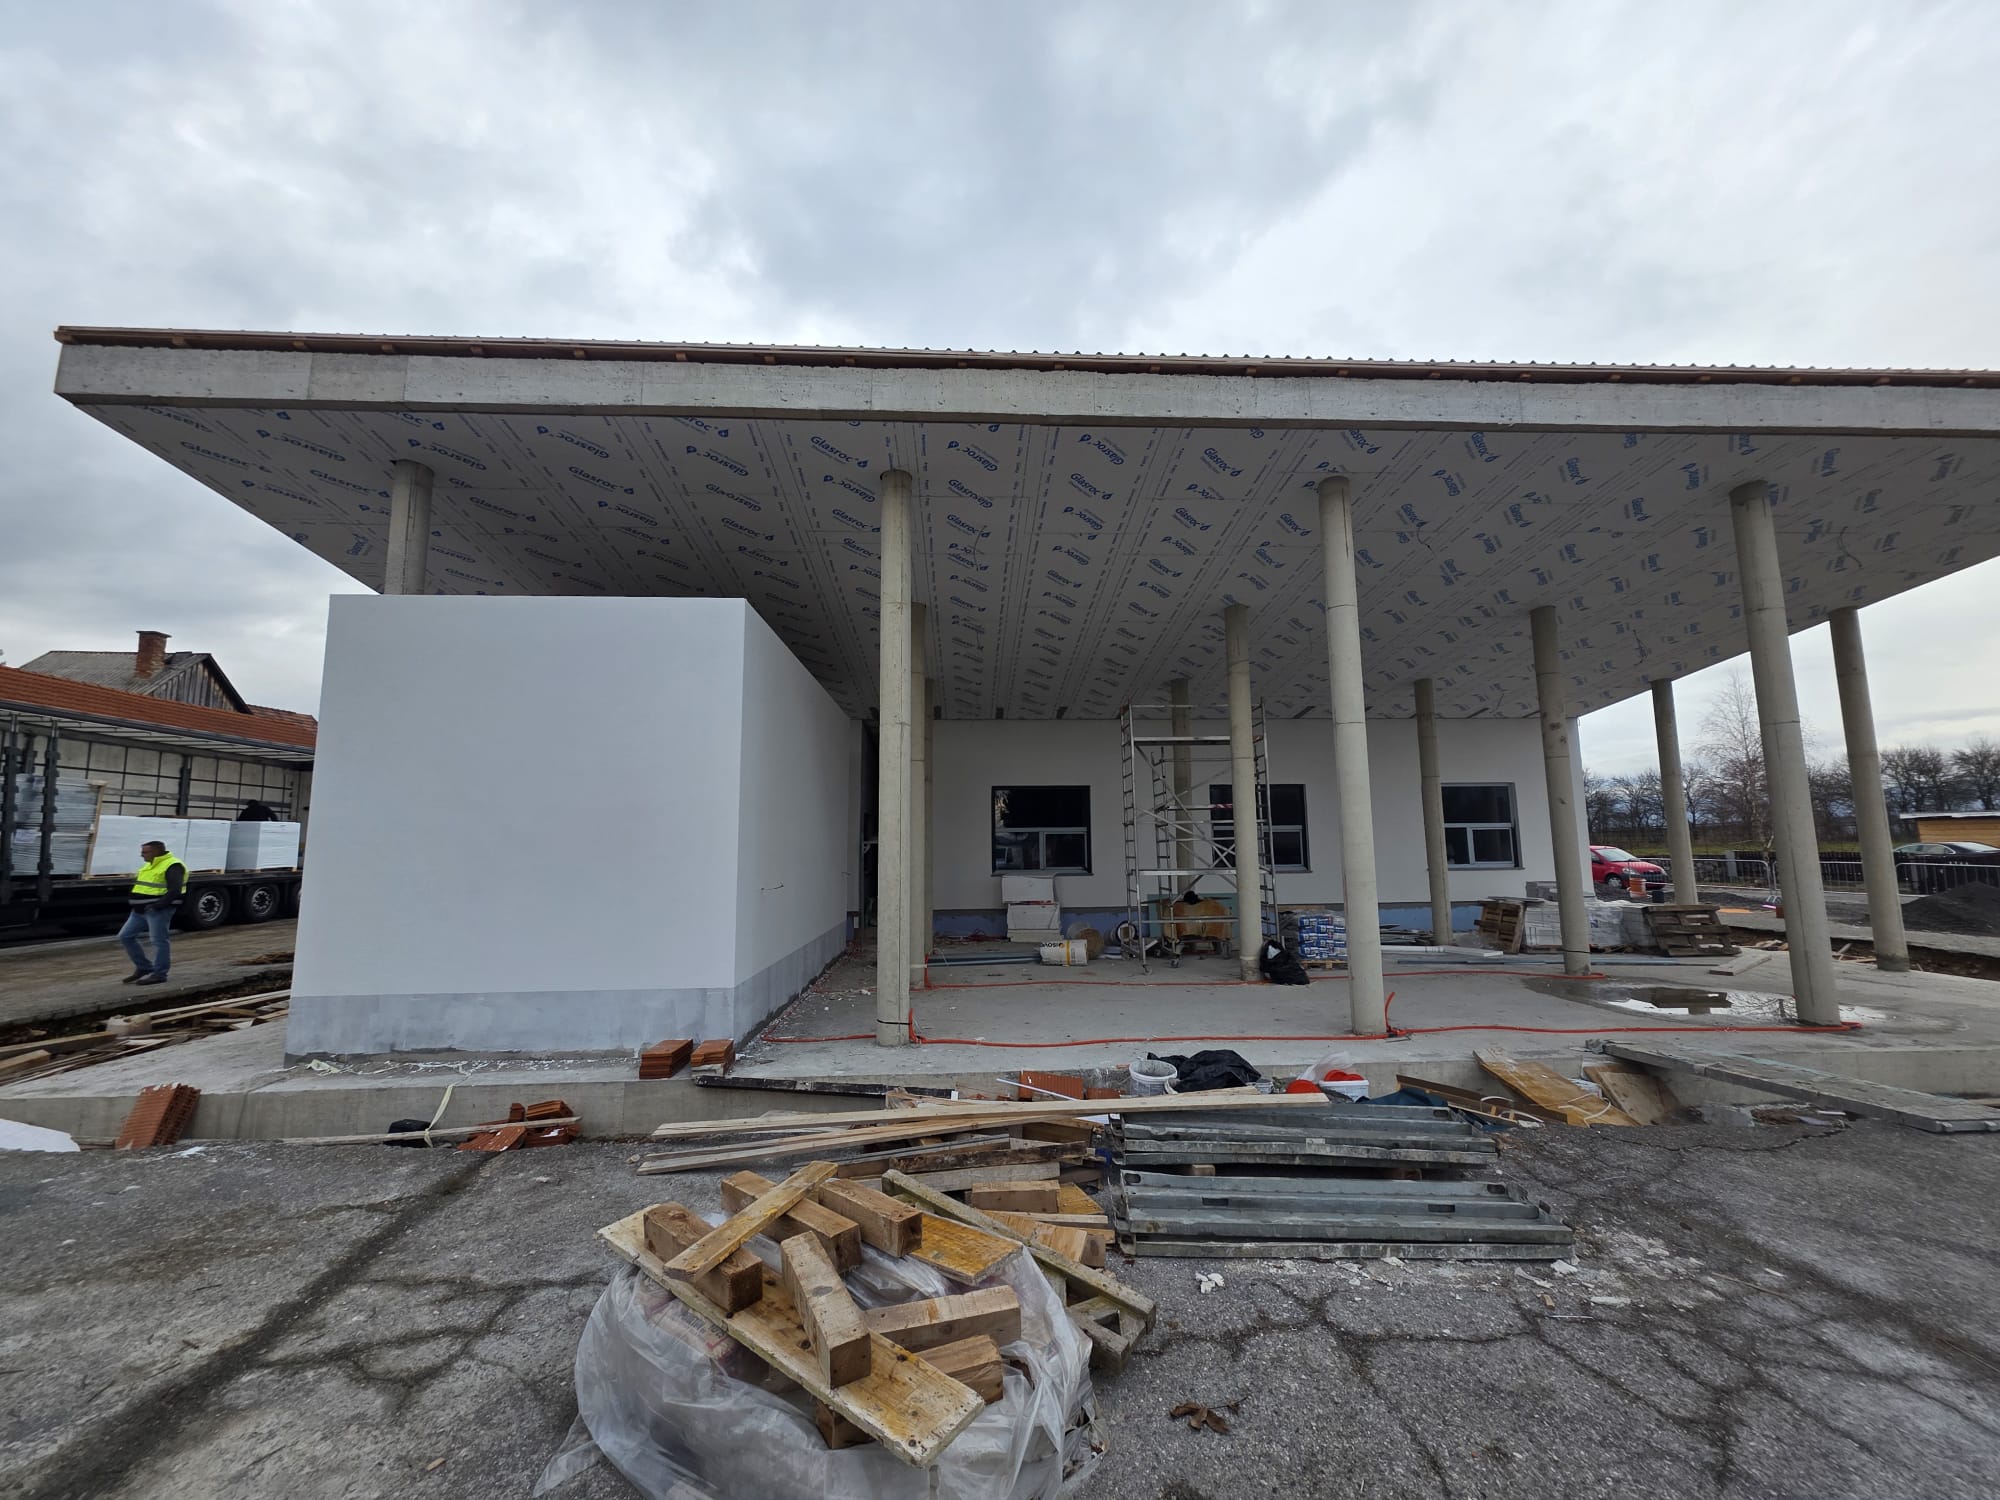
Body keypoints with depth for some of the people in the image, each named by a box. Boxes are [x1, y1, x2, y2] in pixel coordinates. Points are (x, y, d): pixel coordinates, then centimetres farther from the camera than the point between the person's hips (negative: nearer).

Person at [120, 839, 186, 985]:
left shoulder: (172, 866, -15)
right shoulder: (149, 865, 16)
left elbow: (175, 891, -23)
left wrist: (156, 906, -26)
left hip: (158, 911, -10)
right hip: (140, 910, 10)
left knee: (159, 942, -4)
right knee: (125, 936, 11)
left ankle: (159, 974, 3)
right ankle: (144, 967, 21)